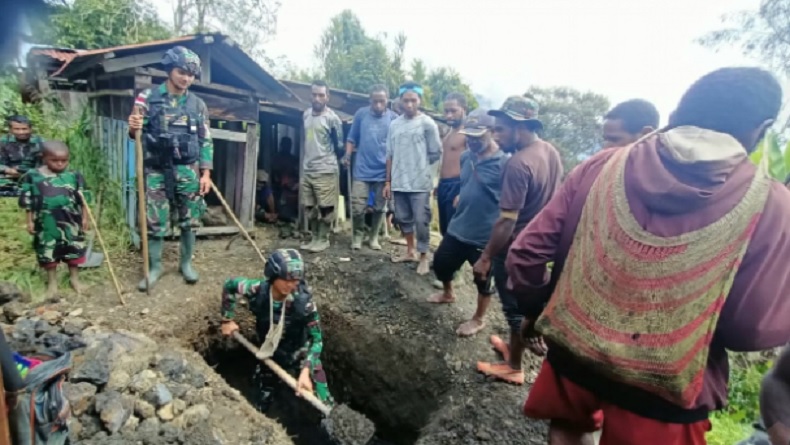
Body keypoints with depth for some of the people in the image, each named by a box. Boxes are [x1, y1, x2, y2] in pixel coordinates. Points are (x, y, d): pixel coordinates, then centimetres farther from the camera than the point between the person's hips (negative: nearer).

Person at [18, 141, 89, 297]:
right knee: (48, 253, 10)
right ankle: (52, 282, 25)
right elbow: (28, 202, 1)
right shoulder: (34, 176, -5)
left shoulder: (74, 176, -4)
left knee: (74, 251, 11)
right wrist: (30, 221, 1)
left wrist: (85, 218, 2)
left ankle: (74, 278, 28)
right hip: (47, 223, 0)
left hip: (71, 222, 1)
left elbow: (82, 199, 1)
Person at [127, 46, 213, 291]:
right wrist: (133, 129, -21)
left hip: (188, 171, 1)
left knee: (189, 221, 7)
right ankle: (155, 267, 20)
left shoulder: (198, 104, 4)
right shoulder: (148, 97, 0)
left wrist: (206, 173, -1)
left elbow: (206, 141, 5)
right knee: (155, 222, 5)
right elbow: (136, 134, 4)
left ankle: (186, 263, 24)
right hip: (156, 170, -1)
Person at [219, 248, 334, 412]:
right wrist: (227, 319, -1)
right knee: (262, 402, 25)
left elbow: (316, 339, -23)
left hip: (301, 354, -2)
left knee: (324, 406, -3)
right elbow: (229, 285, -5)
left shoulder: (304, 301, -32)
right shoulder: (257, 290, -26)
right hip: (271, 355, 3)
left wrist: (306, 371, -33)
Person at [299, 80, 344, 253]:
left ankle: (324, 239, 14)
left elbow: (339, 144, -2)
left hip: (325, 170, -7)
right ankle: (315, 238, 24)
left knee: (325, 207, 1)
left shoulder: (332, 118, -10)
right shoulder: (306, 114, 10)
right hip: (307, 169, 7)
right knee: (309, 207, 11)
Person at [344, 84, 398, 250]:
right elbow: (352, 139, 7)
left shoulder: (394, 118, 1)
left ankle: (373, 237, 28)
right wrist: (347, 155, -9)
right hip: (362, 170, 0)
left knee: (379, 208, 10)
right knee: (358, 207, -2)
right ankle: (357, 235, 22)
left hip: (383, 171, 1)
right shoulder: (361, 114, 1)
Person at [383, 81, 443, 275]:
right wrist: (388, 181, 9)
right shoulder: (394, 124, 9)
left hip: (420, 183, -5)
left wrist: (420, 164, 4)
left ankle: (423, 257, 15)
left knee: (421, 221, 0)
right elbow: (390, 155, 10)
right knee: (403, 218, 14)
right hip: (398, 182, 5)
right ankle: (410, 252, 31)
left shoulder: (427, 123, -5)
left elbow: (436, 153, -2)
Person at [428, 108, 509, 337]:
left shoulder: (504, 163, -20)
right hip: (457, 228, 7)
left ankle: (479, 319, 35)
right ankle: (448, 293, 51)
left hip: (485, 235, -7)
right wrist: (462, 197, 8)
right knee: (441, 263, 21)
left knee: (483, 279, 12)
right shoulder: (466, 157, 2)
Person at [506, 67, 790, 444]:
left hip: (574, 353, 2)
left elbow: (526, 254, -8)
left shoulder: (604, 166, -10)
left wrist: (534, 308, 10)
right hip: (664, 389, -1)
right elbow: (754, 331, -12)